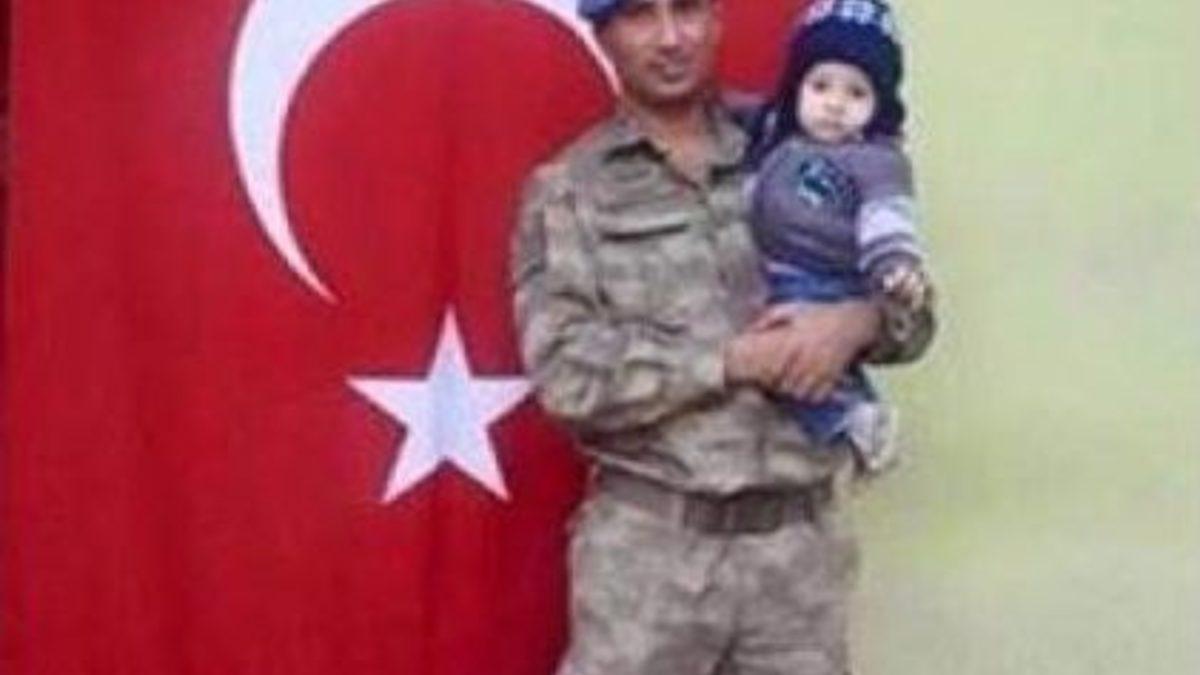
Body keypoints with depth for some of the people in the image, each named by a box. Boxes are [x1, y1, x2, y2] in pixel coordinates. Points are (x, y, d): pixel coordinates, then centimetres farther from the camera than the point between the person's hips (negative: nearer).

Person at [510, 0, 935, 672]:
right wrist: (735, 359, -14)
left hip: (798, 538, 3)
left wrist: (856, 321, -11)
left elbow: (911, 310, 12)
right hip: (649, 543, -2)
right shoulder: (568, 189, 0)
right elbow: (567, 371, -12)